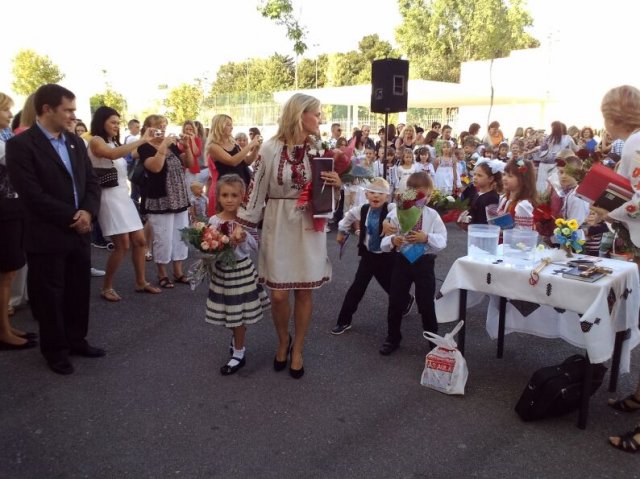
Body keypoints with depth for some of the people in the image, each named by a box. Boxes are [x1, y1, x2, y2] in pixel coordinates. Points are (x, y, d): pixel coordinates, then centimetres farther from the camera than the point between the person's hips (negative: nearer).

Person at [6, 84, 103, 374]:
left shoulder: (76, 143, 10)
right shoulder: (21, 145, -12)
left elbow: (91, 181, 9)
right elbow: (32, 194, -19)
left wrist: (87, 212, -10)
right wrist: (71, 217, -15)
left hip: (79, 232, 6)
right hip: (47, 236, -6)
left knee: (79, 292, 15)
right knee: (50, 296, 7)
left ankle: (76, 340, 33)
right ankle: (55, 350, 23)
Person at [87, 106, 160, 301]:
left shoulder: (114, 142, 19)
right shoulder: (96, 141, -8)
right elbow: (113, 154, -30)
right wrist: (141, 140, -32)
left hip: (124, 196, 8)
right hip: (109, 197, -8)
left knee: (139, 241, 7)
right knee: (123, 245, -10)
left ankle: (141, 282, 18)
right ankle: (106, 287, 5)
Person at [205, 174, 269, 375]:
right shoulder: (214, 221, -7)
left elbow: (254, 248, -9)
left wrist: (243, 237, -27)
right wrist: (229, 242, -24)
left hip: (242, 270, -2)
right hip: (222, 271, 2)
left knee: (239, 314, 5)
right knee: (230, 313, 15)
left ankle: (239, 354, 18)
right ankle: (237, 340, 42)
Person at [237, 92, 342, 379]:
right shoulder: (270, 149, -5)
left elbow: (328, 194, 10)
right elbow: (257, 190, -1)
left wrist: (337, 184, -12)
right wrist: (242, 223, -4)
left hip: (309, 228, 2)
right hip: (278, 227, -2)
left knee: (304, 292, 7)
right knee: (278, 294, 3)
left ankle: (297, 349, 26)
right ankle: (283, 341, 33)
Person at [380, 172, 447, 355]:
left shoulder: (432, 215, -5)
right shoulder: (397, 213, -6)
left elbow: (442, 241, -9)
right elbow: (384, 241, -8)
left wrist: (426, 238, -26)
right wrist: (392, 240, -30)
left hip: (425, 262, -1)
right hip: (402, 260, 1)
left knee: (426, 303, 8)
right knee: (396, 302, 9)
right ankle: (392, 339, 28)